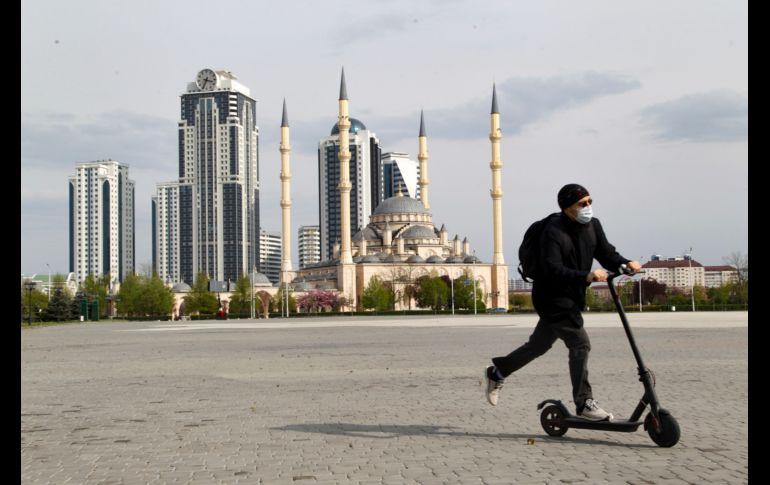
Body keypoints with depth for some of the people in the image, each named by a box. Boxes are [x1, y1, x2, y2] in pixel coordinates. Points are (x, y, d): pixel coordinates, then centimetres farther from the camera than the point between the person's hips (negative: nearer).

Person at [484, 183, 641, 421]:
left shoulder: (593, 225, 2)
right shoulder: (554, 232, -22)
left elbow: (607, 254, 6)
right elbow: (554, 270, -31)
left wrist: (626, 263, -15)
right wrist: (587, 276, -44)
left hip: (572, 297, 9)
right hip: (552, 297, -9)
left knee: (539, 344, 20)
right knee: (580, 343, -15)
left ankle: (496, 372, 37)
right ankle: (584, 403, -6)